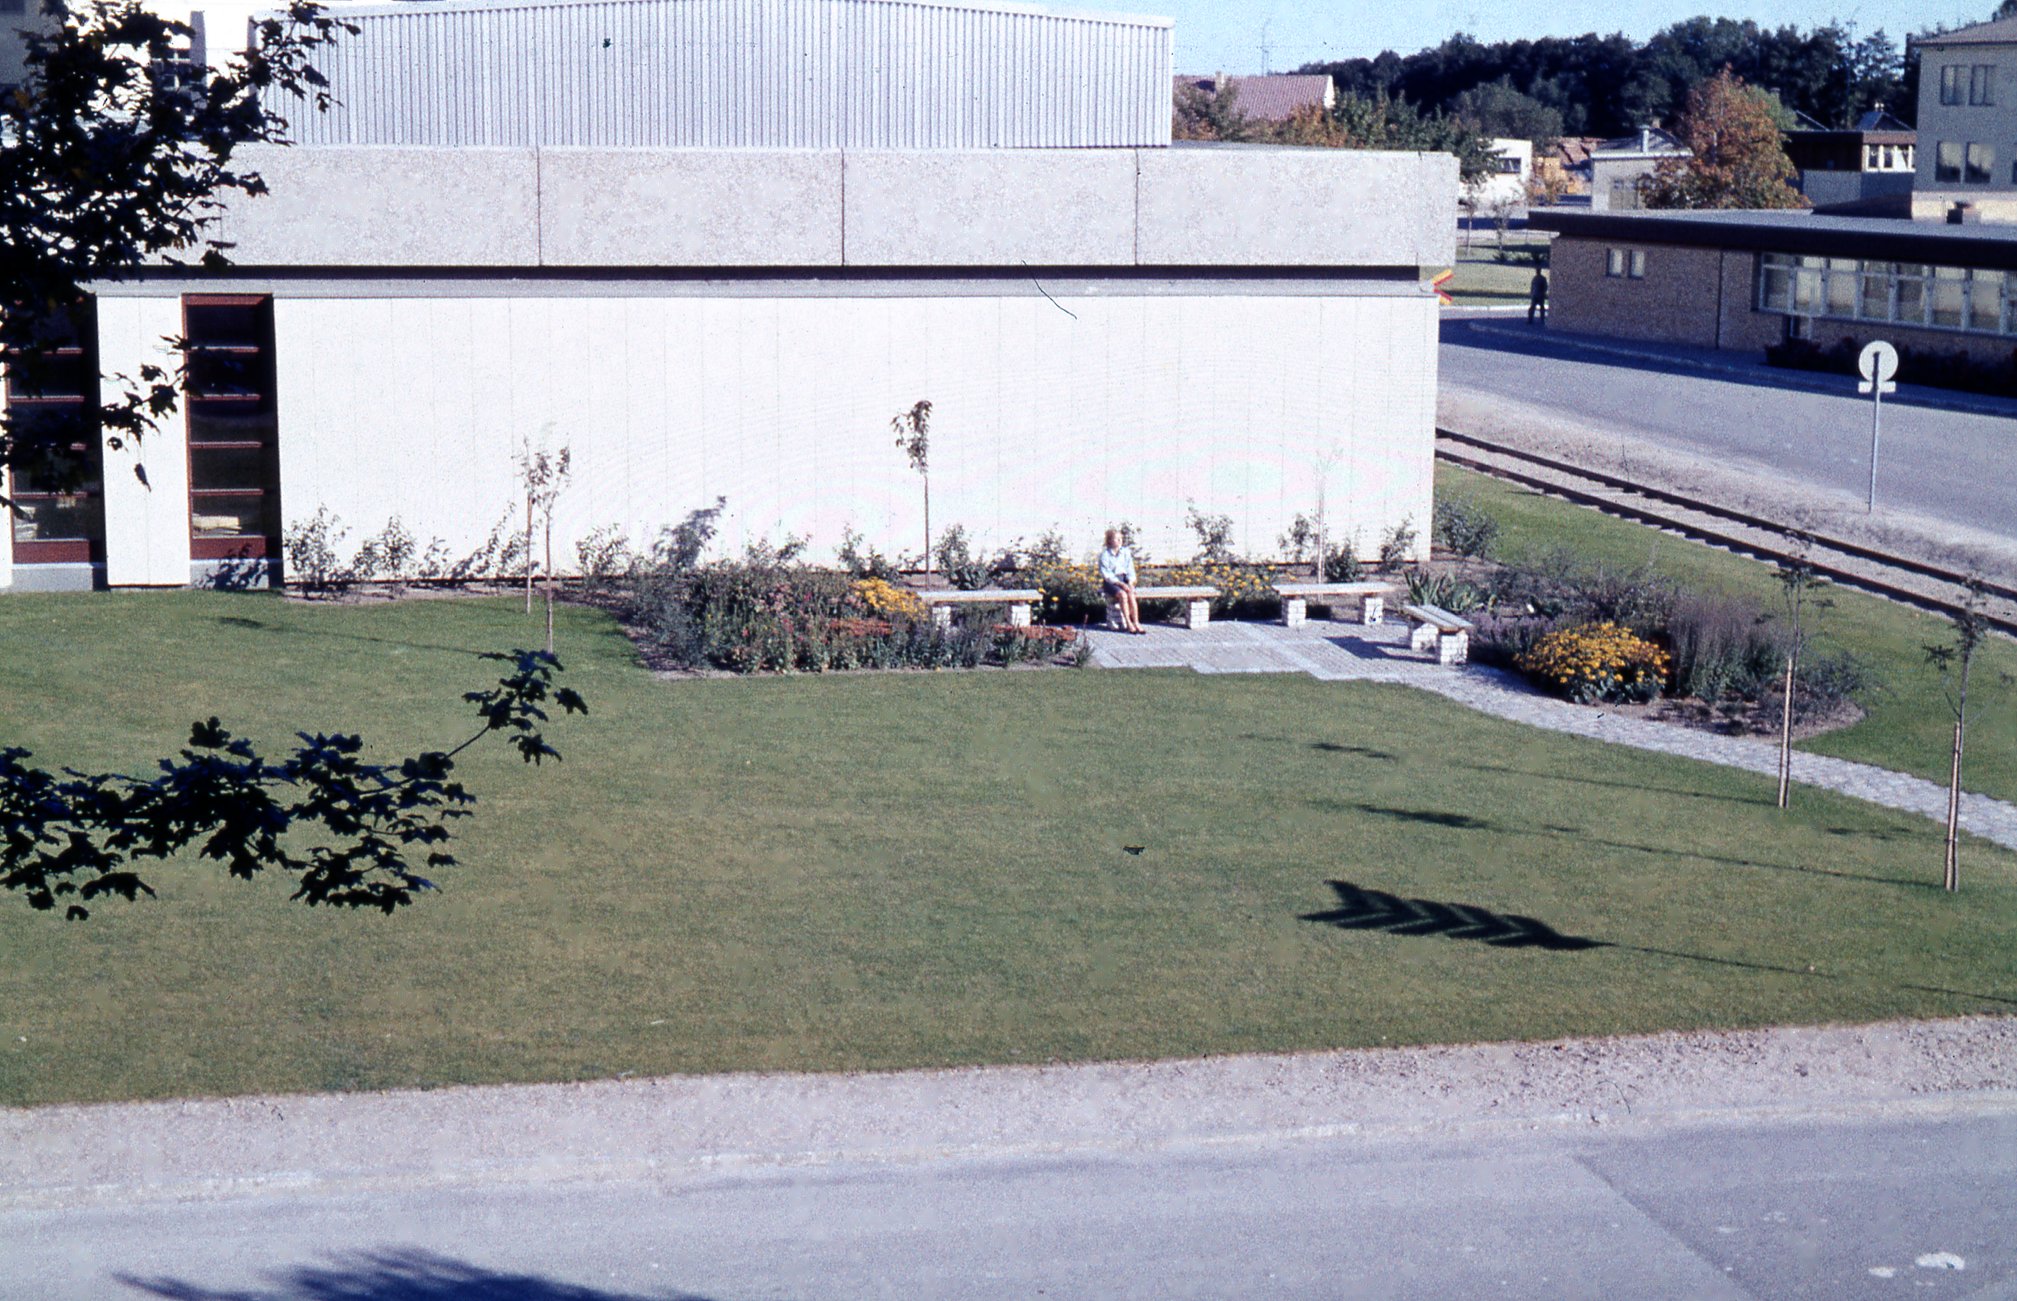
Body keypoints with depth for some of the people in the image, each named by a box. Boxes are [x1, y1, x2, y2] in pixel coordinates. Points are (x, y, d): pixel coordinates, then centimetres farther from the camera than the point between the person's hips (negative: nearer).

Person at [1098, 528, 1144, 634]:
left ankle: (1136, 623, -29)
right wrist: (1120, 584, -20)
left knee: (1131, 594, -28)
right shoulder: (1105, 555, -4)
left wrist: (1130, 582, -10)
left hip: (1124, 579, 3)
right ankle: (1128, 624, -28)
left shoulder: (1126, 552, 10)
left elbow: (1130, 569, 9)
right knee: (1122, 595, -32)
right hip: (1110, 582, -3)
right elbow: (1106, 574, -10)